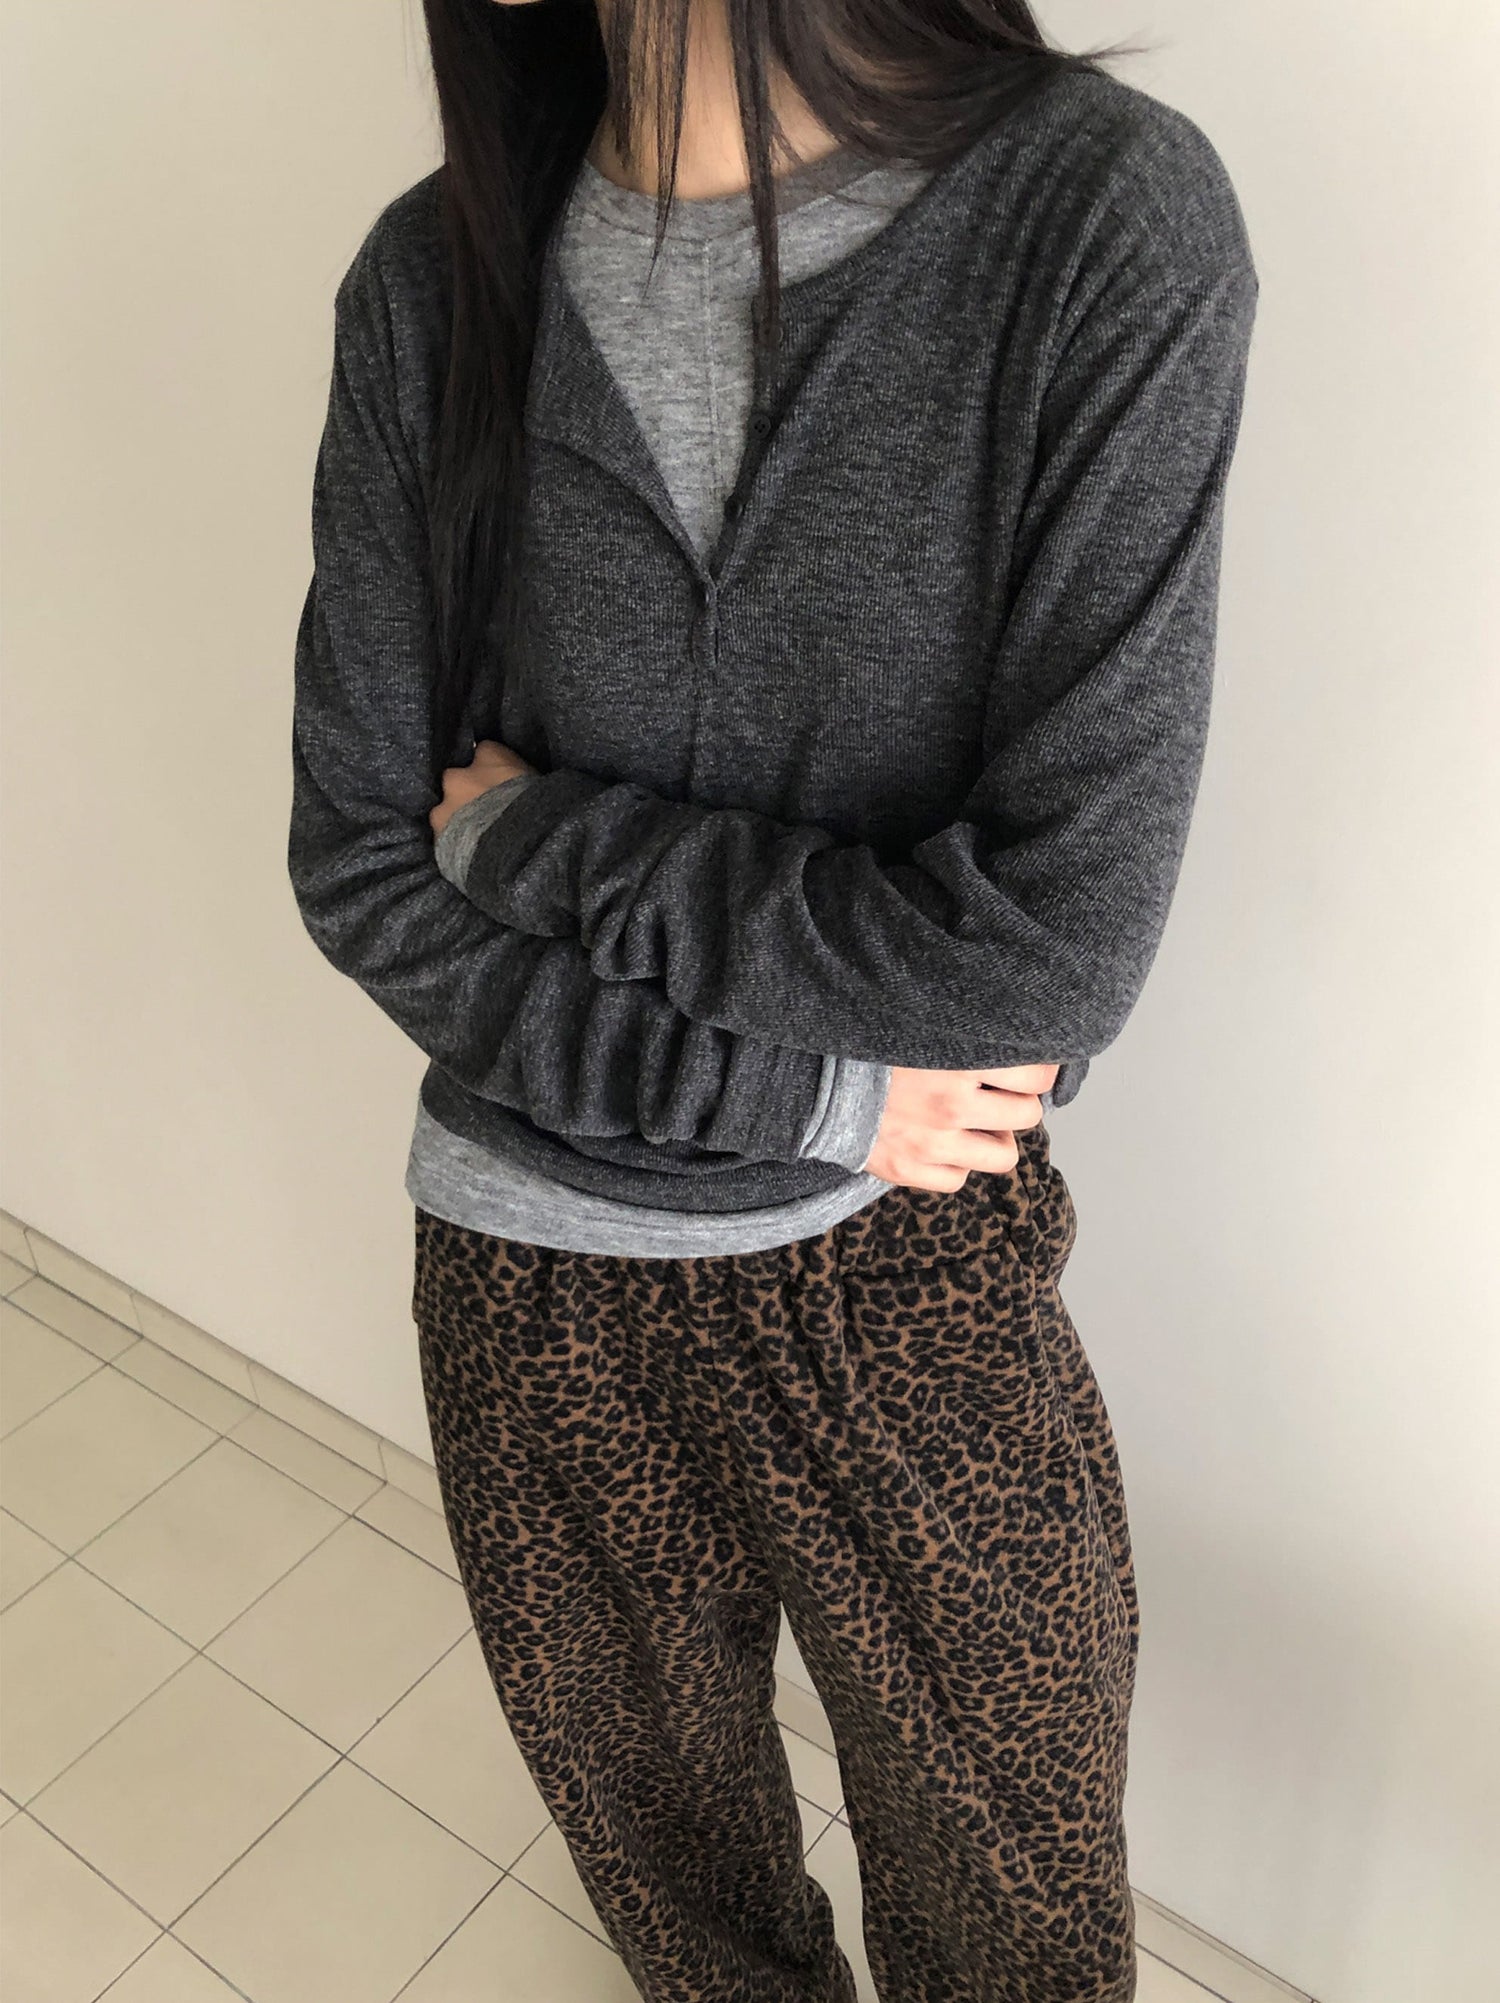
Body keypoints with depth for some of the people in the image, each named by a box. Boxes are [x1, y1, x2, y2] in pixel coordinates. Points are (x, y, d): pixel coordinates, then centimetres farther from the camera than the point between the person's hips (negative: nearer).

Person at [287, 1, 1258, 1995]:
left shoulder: (1110, 212, -14)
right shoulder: (436, 277, -5)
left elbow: (1058, 938, -21)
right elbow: (360, 871, -6)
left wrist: (537, 840, -13)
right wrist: (814, 1093, -15)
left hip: (922, 1294, -2)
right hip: (538, 1298, 3)